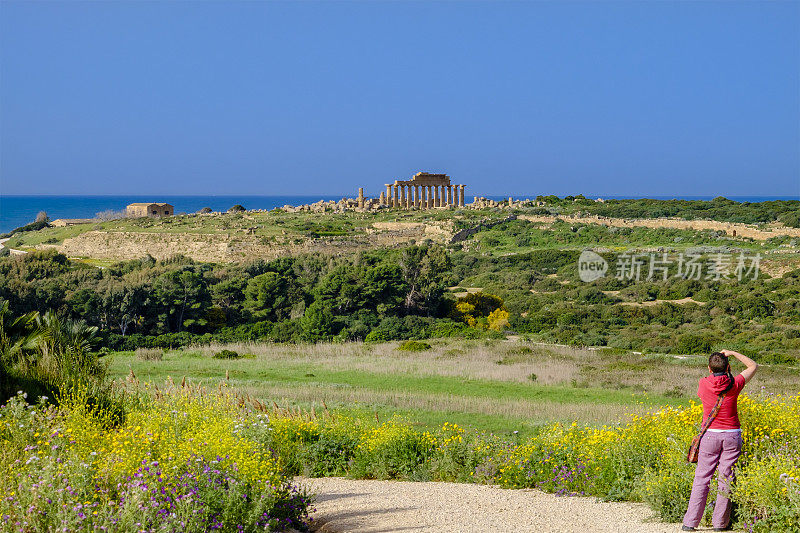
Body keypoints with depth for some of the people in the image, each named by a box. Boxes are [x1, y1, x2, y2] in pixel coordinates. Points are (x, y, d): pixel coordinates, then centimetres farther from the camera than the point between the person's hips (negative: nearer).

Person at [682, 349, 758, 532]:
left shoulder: (704, 384, -5)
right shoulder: (734, 385, -5)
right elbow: (753, 366, 11)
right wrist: (731, 353, 14)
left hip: (710, 434, 0)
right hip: (732, 435, 0)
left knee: (702, 478, 4)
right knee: (726, 480, 5)